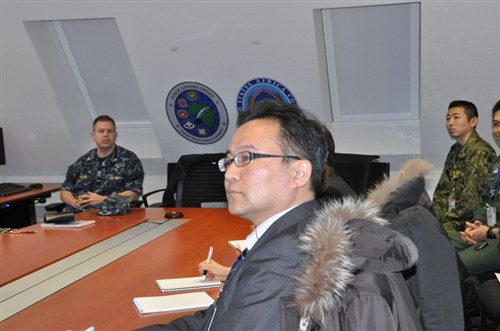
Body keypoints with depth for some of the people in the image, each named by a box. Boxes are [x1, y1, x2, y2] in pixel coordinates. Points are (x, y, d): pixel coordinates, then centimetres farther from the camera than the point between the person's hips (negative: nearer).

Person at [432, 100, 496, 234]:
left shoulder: (481, 152, -12)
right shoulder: (455, 150, 16)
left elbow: (472, 199, -17)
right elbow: (442, 190, 18)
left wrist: (446, 218, -10)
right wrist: (437, 216, 2)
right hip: (451, 217, 8)